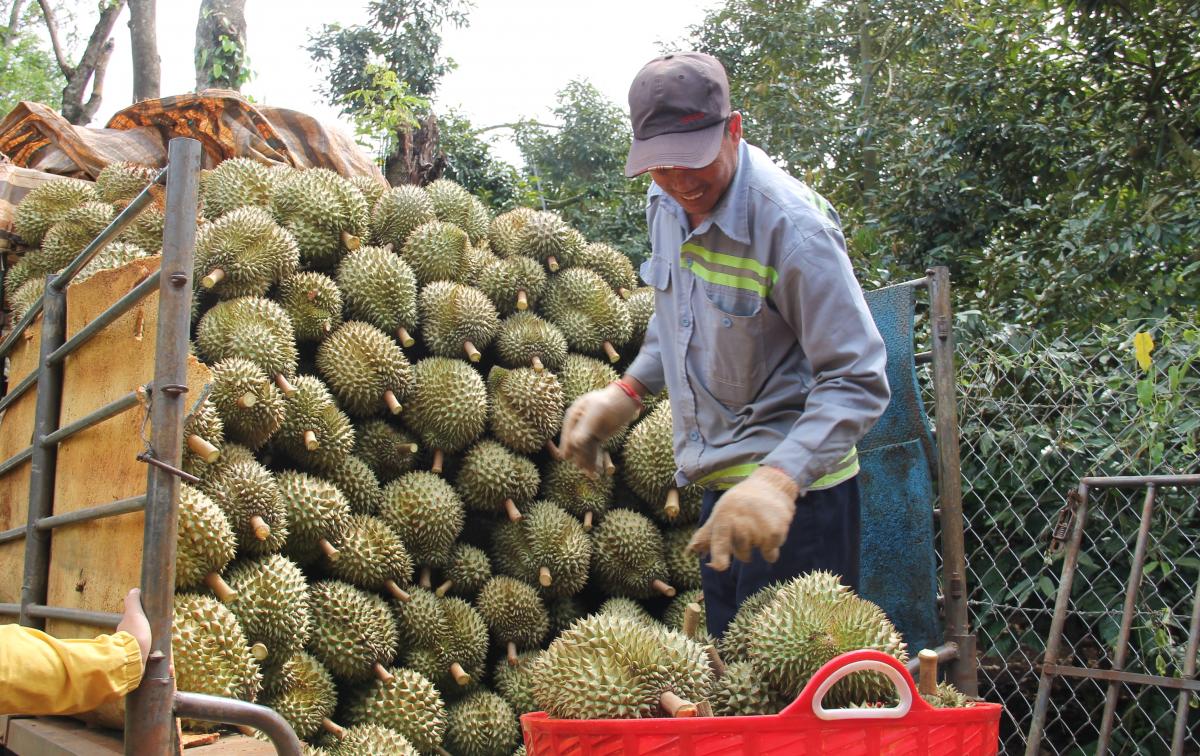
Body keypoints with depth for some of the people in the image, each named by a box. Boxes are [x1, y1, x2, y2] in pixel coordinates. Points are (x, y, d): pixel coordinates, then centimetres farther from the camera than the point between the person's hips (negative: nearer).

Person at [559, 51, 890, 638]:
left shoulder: (791, 225, -22)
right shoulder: (666, 204, 2)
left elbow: (857, 382, -24)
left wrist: (778, 478, -36)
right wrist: (627, 392, 8)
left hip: (795, 491, -7)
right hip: (720, 487, 8)